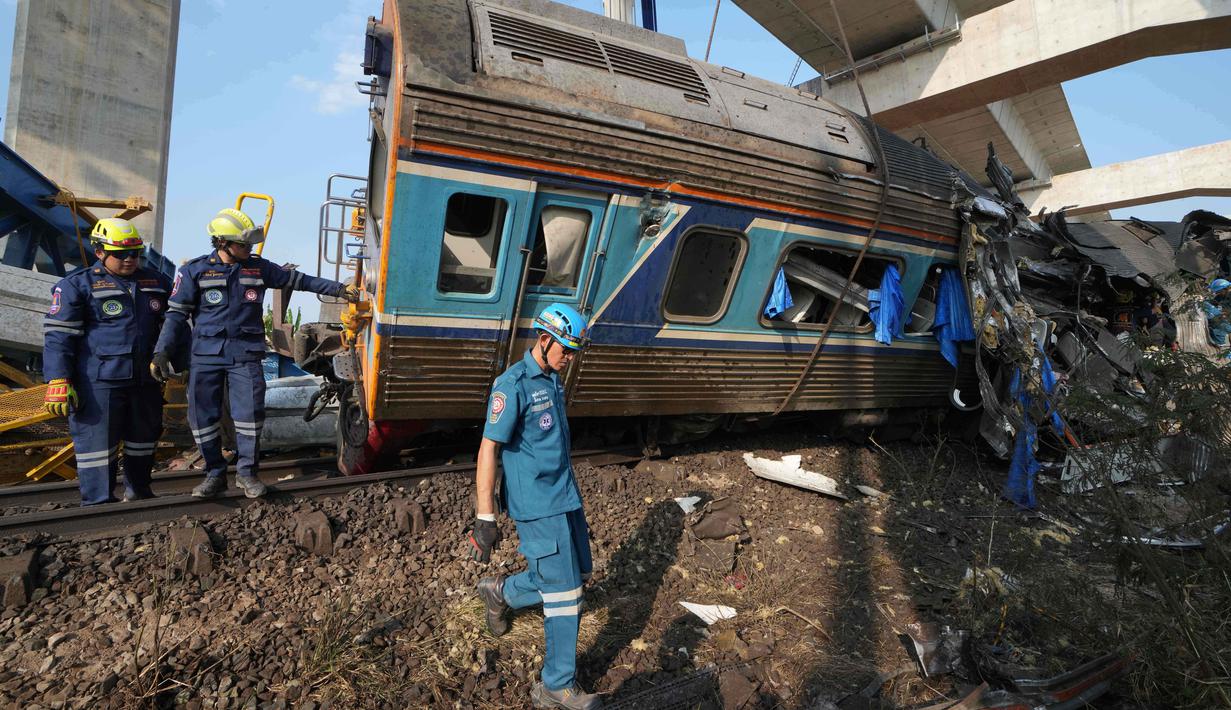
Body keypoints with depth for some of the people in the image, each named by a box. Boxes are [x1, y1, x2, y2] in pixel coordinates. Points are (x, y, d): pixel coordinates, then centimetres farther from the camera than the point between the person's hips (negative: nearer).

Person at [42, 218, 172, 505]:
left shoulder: (157, 282, 11)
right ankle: (97, 503, 8)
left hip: (145, 380, 5)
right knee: (97, 441, -2)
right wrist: (58, 381, -13)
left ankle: (138, 491, 35)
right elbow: (58, 335, -7)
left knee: (144, 437, 16)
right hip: (98, 382, -5)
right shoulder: (78, 285, -3)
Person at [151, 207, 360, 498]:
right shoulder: (195, 271, 2)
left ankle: (246, 472, 10)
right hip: (206, 355, 0)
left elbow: (298, 280, 15)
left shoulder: (259, 267, 8)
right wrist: (162, 352, -7)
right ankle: (215, 473, 18)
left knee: (249, 413, -5)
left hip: (246, 355, 1)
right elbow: (177, 314, 2)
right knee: (203, 417, 2)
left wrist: (338, 288, 13)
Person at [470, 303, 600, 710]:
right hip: (538, 506, -8)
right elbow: (489, 450, -18)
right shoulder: (513, 386, -16)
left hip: (566, 497, 9)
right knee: (564, 592, -2)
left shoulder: (553, 380, 10)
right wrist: (485, 518, -21)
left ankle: (500, 592, 37)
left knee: (576, 575, 16)